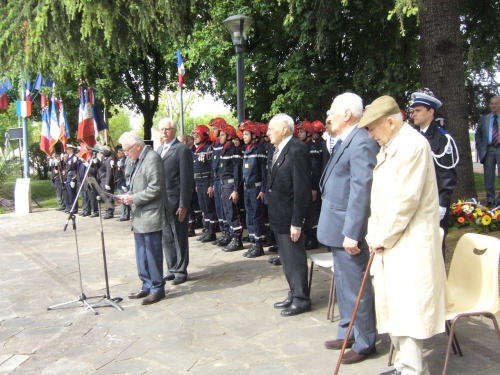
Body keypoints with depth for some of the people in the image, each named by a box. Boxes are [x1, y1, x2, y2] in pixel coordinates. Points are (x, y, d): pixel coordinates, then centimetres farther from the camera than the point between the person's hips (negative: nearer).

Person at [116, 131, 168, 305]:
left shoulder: (152, 158, -14)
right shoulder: (139, 160, 15)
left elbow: (155, 189, -21)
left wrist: (134, 198, -16)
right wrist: (126, 196, 6)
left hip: (150, 216, -10)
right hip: (140, 216, 10)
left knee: (153, 253, -1)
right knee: (142, 254, 15)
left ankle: (157, 288, 11)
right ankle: (147, 285, 26)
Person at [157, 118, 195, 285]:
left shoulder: (182, 150, -9)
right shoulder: (159, 149, 14)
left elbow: (186, 179, -13)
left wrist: (184, 204, -16)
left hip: (176, 202, -7)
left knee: (180, 237, 4)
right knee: (166, 238, 13)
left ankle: (181, 270, 16)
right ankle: (172, 269, 25)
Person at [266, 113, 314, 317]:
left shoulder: (297, 150, -18)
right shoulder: (277, 150, 9)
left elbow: (301, 188, -21)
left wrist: (297, 222, -21)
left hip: (291, 216, -9)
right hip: (279, 216, 9)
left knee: (294, 258, 2)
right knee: (286, 258, 18)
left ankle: (301, 299, 18)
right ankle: (294, 294, 32)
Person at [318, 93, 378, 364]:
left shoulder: (361, 143, -18)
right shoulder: (344, 141, 14)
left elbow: (361, 191, -23)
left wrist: (351, 233, -24)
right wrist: (342, 231, 16)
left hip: (348, 230, -10)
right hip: (337, 228, 10)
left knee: (356, 287, 3)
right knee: (343, 283, 20)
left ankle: (364, 343, 19)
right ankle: (347, 333, 35)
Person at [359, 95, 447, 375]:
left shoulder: (413, 145, -14)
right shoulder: (387, 149, 14)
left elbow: (406, 200, -20)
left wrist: (382, 238, -12)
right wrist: (375, 235, 5)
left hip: (410, 246, -9)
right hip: (388, 245, 9)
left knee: (407, 310, -4)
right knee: (391, 308, 14)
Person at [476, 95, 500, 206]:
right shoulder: (484, 118, 13)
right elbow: (478, 134, 16)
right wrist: (479, 147, 5)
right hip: (488, 149, 2)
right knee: (489, 175, 4)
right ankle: (490, 199, 10)